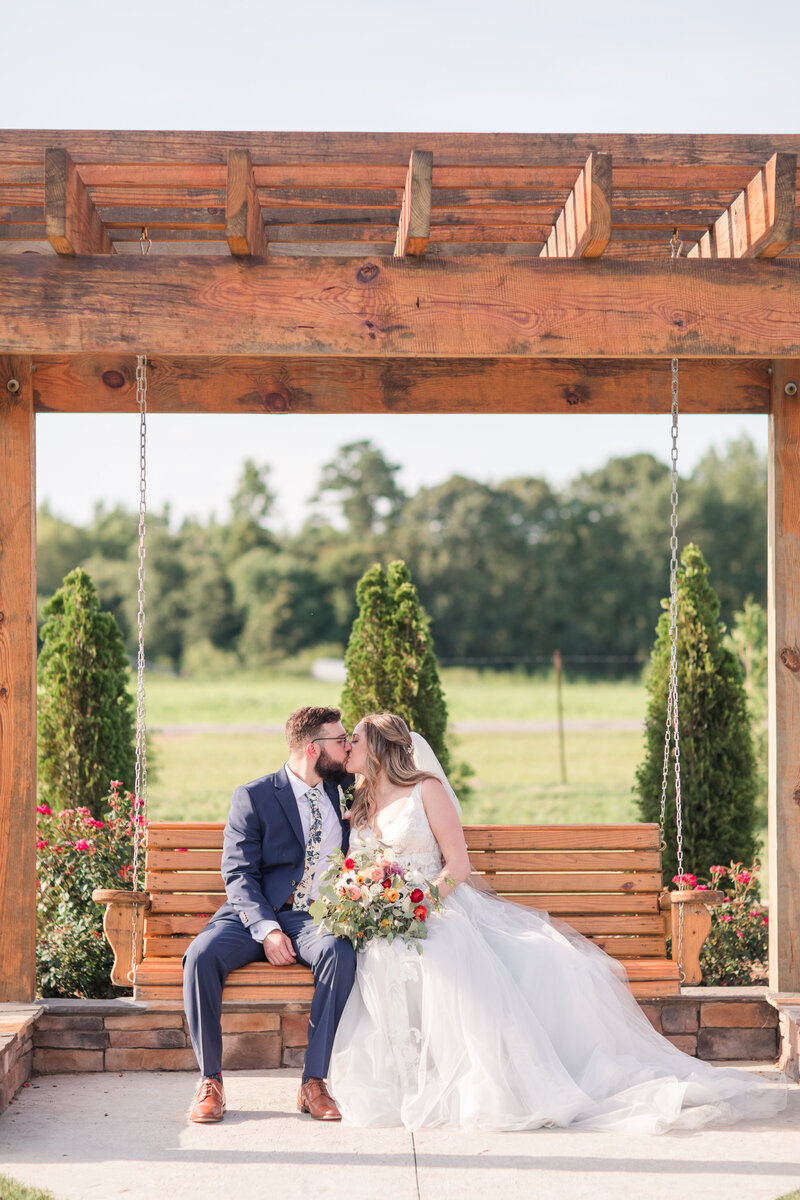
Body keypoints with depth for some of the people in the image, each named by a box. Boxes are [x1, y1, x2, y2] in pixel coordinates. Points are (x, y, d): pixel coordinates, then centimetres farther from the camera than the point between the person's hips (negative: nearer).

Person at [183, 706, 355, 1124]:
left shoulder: (345, 792, 13)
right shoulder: (253, 796, 1)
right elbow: (238, 874, -5)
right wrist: (267, 930, -20)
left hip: (315, 919, 2)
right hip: (254, 916, -1)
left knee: (339, 954, -33)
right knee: (201, 955, -30)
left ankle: (313, 1082, -24)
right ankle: (210, 1081, -16)